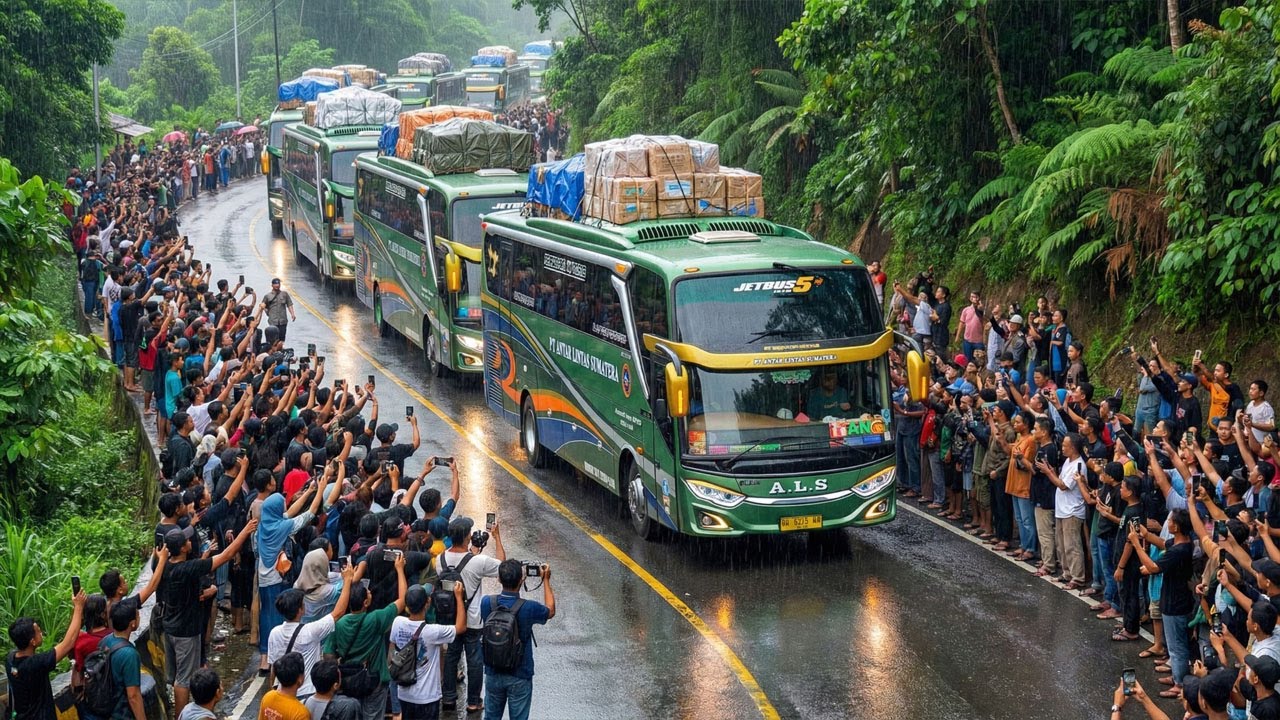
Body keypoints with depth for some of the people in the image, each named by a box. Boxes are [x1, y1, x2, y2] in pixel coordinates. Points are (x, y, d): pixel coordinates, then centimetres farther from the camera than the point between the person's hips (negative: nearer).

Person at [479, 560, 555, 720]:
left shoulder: (487, 603, -15)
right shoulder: (529, 608, -22)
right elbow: (550, 611, 1)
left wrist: (507, 576, 10)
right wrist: (546, 580, 10)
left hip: (493, 674, 3)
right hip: (519, 677, -3)